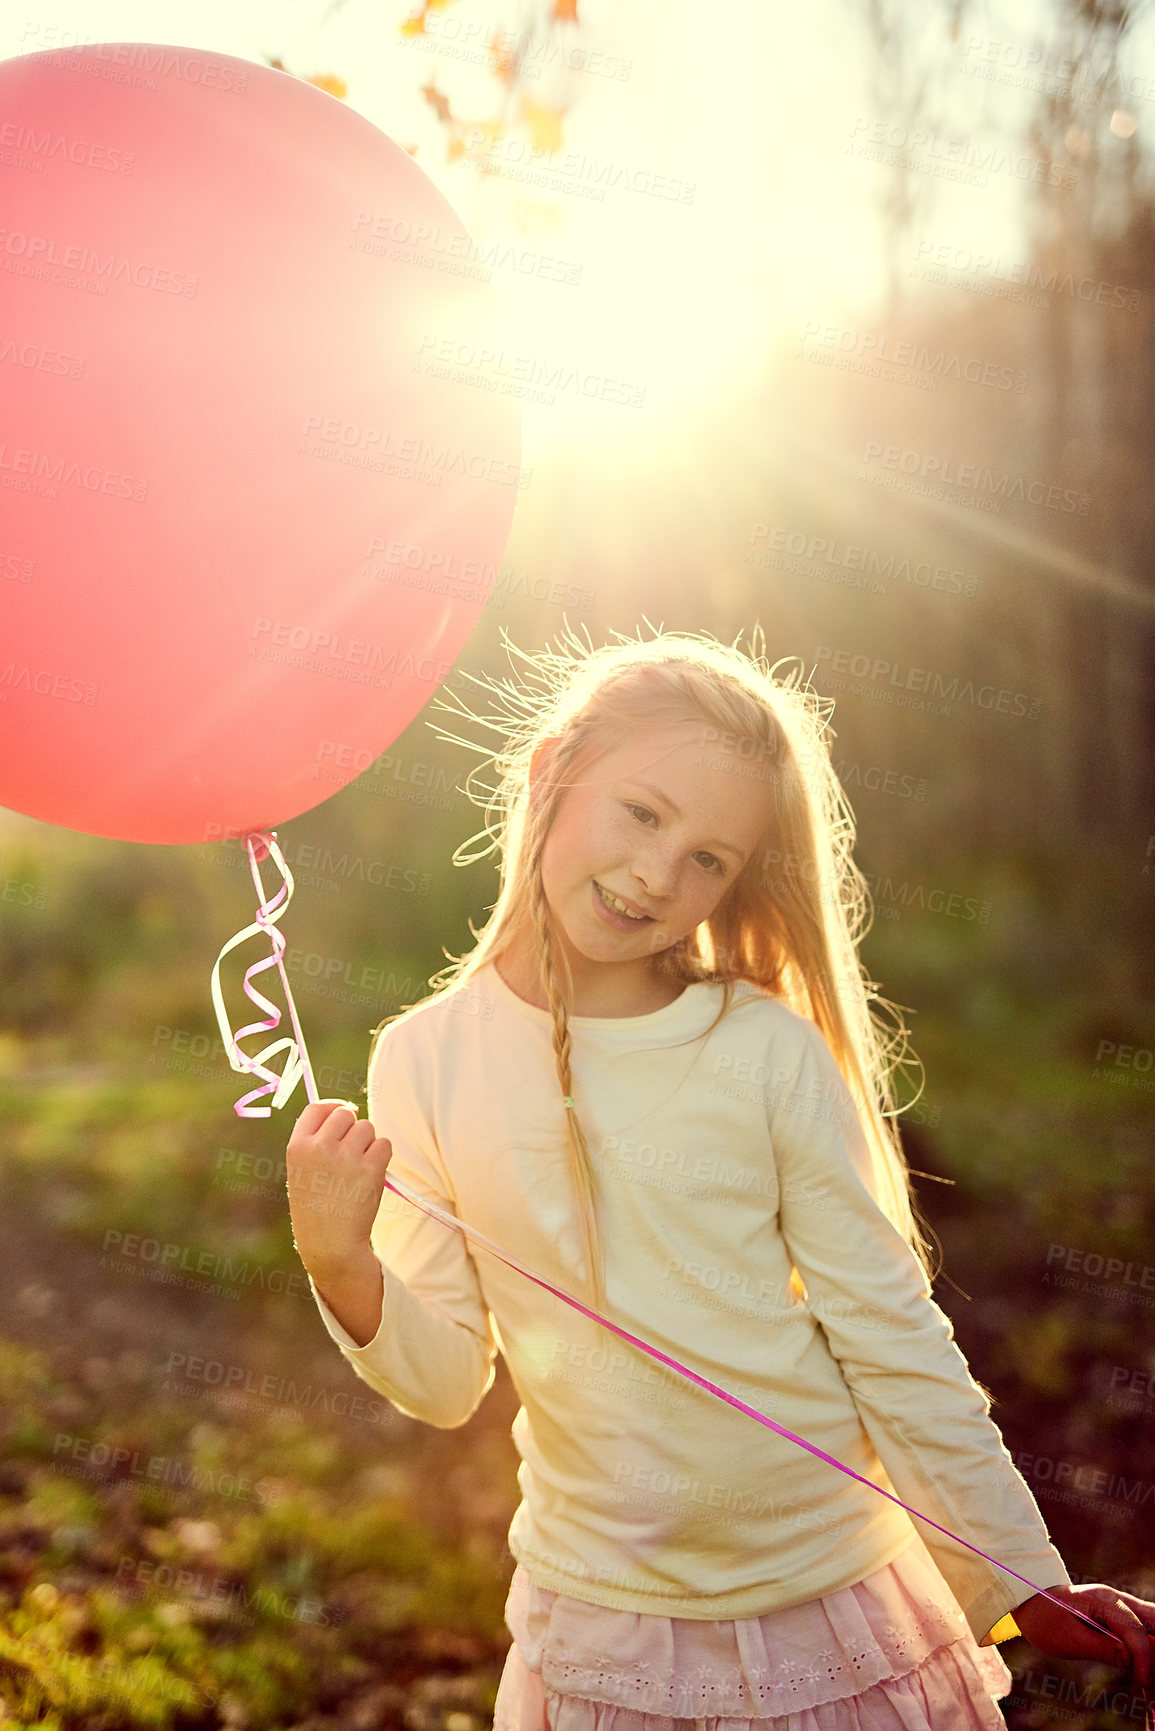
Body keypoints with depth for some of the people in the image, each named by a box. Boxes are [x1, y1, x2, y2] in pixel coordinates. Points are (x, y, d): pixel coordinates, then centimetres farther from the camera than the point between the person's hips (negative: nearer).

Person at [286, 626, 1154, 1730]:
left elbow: (893, 1341, -6)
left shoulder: (769, 1053, -15)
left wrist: (1028, 1580, -1)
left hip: (831, 1602, -1)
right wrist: (343, 1271, -23)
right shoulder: (426, 1061, -9)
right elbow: (445, 1382, -4)